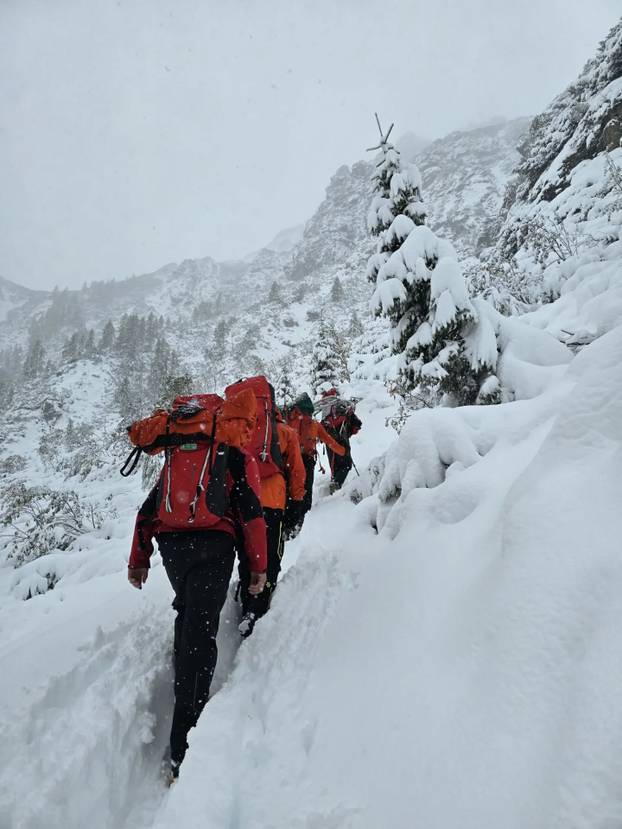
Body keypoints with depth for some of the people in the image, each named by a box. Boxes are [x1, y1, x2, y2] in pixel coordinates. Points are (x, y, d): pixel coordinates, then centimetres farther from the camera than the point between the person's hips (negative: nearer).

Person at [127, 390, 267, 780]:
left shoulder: (178, 455, 19)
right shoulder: (238, 456, 3)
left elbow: (148, 510, 18)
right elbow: (251, 514, -4)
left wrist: (139, 560, 23)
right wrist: (258, 567, 2)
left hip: (170, 546, 5)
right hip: (211, 546, -5)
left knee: (188, 615, 28)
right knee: (201, 634, -5)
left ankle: (185, 688, 35)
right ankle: (185, 745, -5)